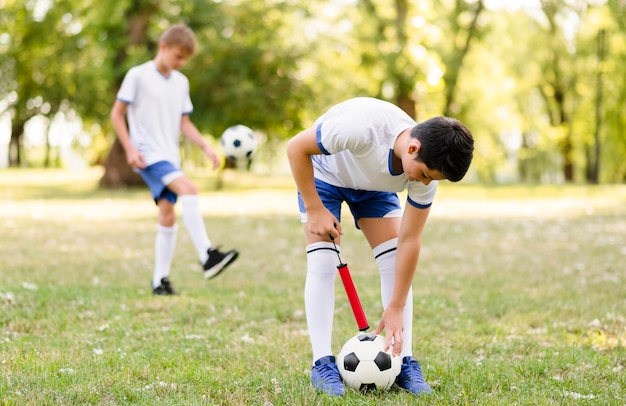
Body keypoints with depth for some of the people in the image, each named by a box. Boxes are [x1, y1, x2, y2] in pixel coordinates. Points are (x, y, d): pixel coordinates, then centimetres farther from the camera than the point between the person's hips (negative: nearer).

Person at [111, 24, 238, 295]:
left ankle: (160, 280, 13)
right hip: (148, 155, -7)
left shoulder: (181, 82, 13)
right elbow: (117, 114, -3)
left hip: (171, 157, 7)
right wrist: (130, 149, -12)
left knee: (168, 217, 5)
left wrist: (206, 147, 4)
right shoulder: (138, 76, -5)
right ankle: (207, 257, -33)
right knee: (189, 189, -27)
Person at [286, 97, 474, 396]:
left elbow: (409, 241, -21)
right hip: (324, 175, -4)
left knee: (395, 262, -9)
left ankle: (404, 362, -3)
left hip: (374, 186, 4)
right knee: (323, 263, -16)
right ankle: (322, 364, -11)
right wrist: (315, 210, -26)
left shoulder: (428, 168, -27)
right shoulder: (362, 126, -44)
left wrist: (395, 309, -21)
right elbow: (296, 147, -29)